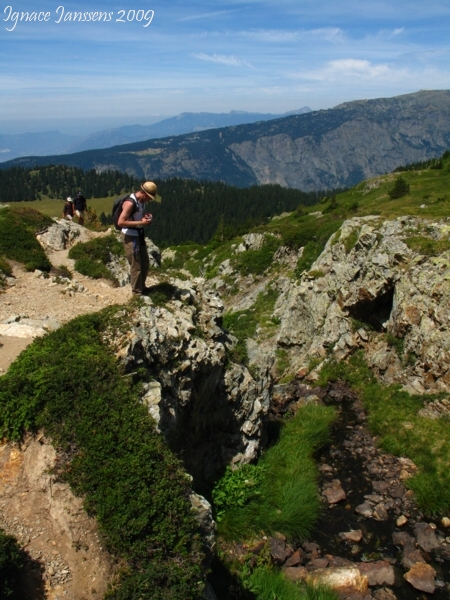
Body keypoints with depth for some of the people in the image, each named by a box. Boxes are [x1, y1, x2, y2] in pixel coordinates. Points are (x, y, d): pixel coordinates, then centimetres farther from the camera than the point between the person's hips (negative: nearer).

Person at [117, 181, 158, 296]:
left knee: (145, 263, 18)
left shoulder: (141, 201, 3)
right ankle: (137, 292, 13)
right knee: (136, 266, -1)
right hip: (130, 237, -9)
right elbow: (120, 222, -27)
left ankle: (142, 287, 34)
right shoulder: (130, 203, -24)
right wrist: (140, 223, -27)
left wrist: (146, 216, -1)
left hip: (139, 235, 9)